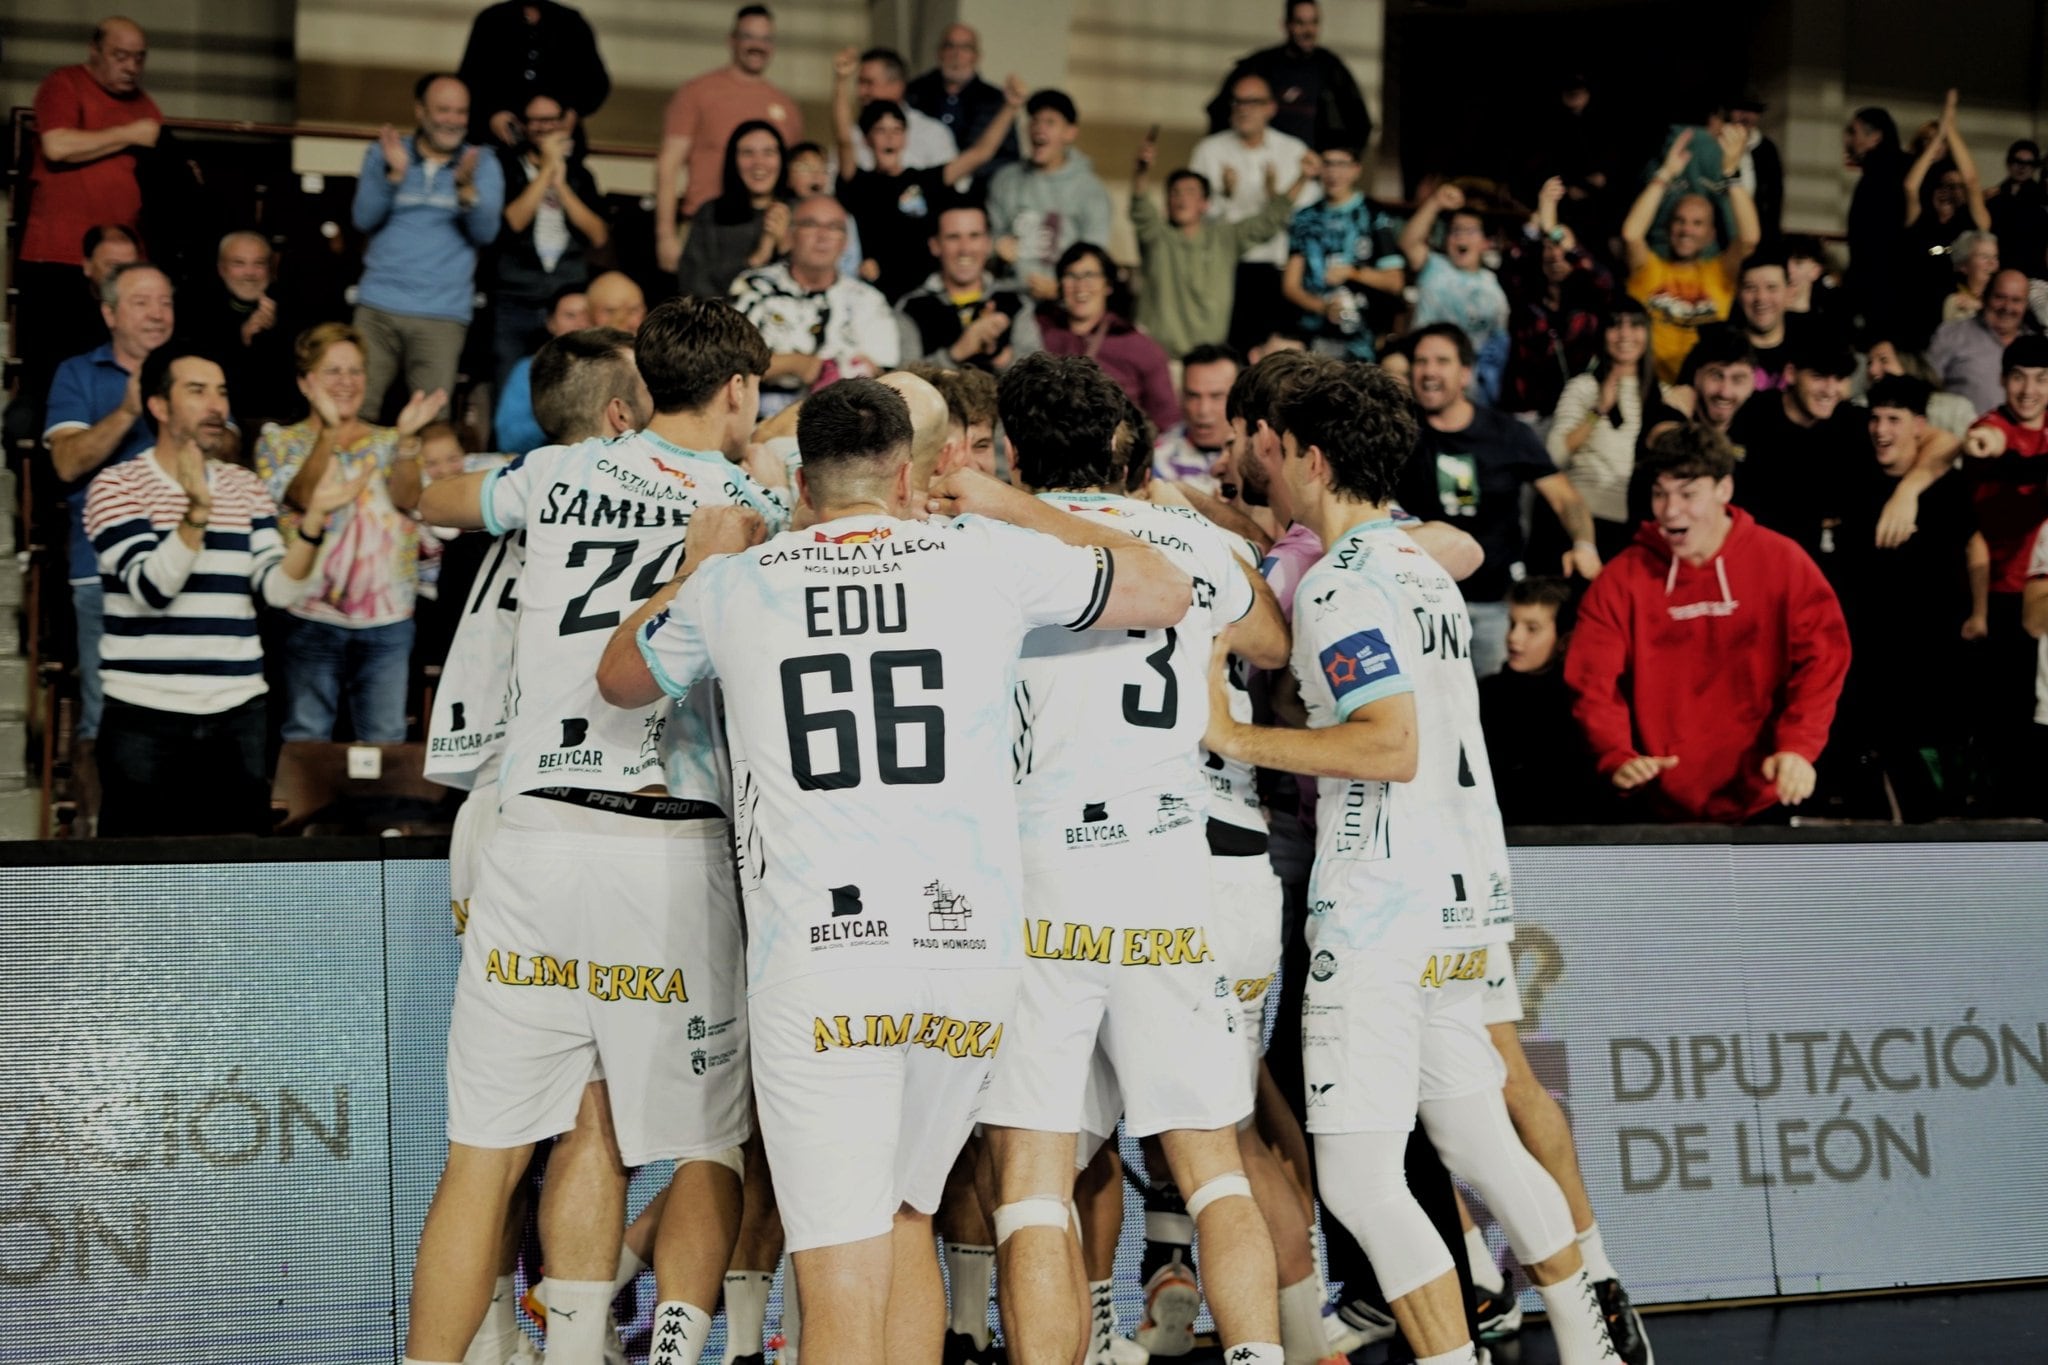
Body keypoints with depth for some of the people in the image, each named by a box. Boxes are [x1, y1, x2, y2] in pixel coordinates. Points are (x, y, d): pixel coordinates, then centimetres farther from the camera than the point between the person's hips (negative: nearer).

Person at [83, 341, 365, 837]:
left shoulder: (246, 488, 12)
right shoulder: (117, 487, -2)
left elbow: (277, 589, 1)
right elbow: (152, 589, -15)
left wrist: (313, 520, -14)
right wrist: (197, 511, -26)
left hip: (238, 716, 4)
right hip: (146, 718, -4)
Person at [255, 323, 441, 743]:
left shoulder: (388, 442, 12)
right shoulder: (280, 442, 5)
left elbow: (407, 498, -7)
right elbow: (303, 496, -15)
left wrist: (406, 438, -24)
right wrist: (329, 431, -28)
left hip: (387, 617, 2)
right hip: (311, 616, -2)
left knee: (385, 743, 5)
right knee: (306, 741, 3)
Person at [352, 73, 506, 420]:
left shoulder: (482, 165, 7)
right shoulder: (382, 154, 9)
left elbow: (486, 232, -5)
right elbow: (364, 220, -1)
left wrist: (466, 188, -22)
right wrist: (394, 175, -15)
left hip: (443, 316, -1)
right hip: (378, 307, 1)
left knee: (431, 423, -7)